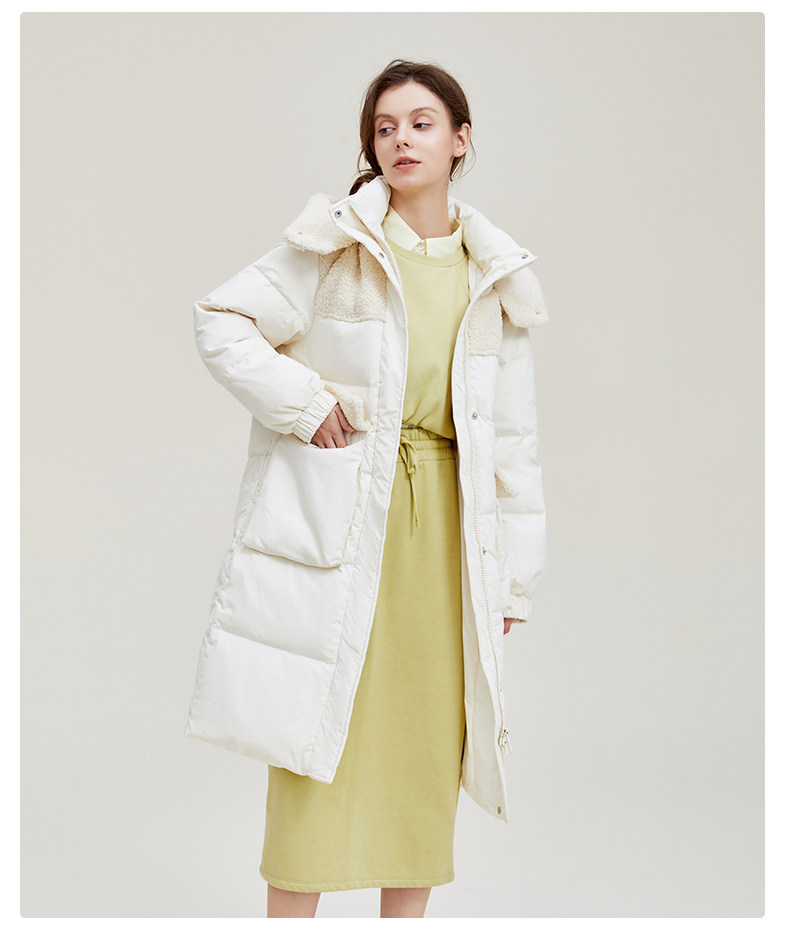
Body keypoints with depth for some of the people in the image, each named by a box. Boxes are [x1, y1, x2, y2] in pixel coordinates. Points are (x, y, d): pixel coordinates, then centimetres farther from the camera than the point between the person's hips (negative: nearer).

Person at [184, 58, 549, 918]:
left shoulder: (495, 277, 9)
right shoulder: (335, 243, -1)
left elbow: (512, 436, 10)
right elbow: (221, 322, -1)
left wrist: (514, 578, 7)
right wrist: (303, 402, -11)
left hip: (444, 520, 4)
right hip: (337, 517, -3)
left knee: (427, 733, 8)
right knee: (317, 731, -1)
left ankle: (406, 922, 21)